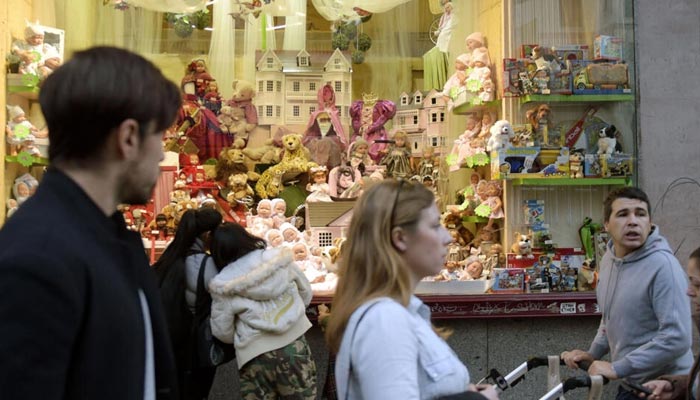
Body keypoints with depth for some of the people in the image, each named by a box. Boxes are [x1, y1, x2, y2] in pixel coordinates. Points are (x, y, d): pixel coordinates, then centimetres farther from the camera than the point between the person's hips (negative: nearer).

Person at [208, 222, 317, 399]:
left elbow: (222, 332, 0)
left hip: (255, 356, -2)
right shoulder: (281, 259, -3)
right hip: (295, 345, 2)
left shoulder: (224, 287, -8)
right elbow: (306, 292, 9)